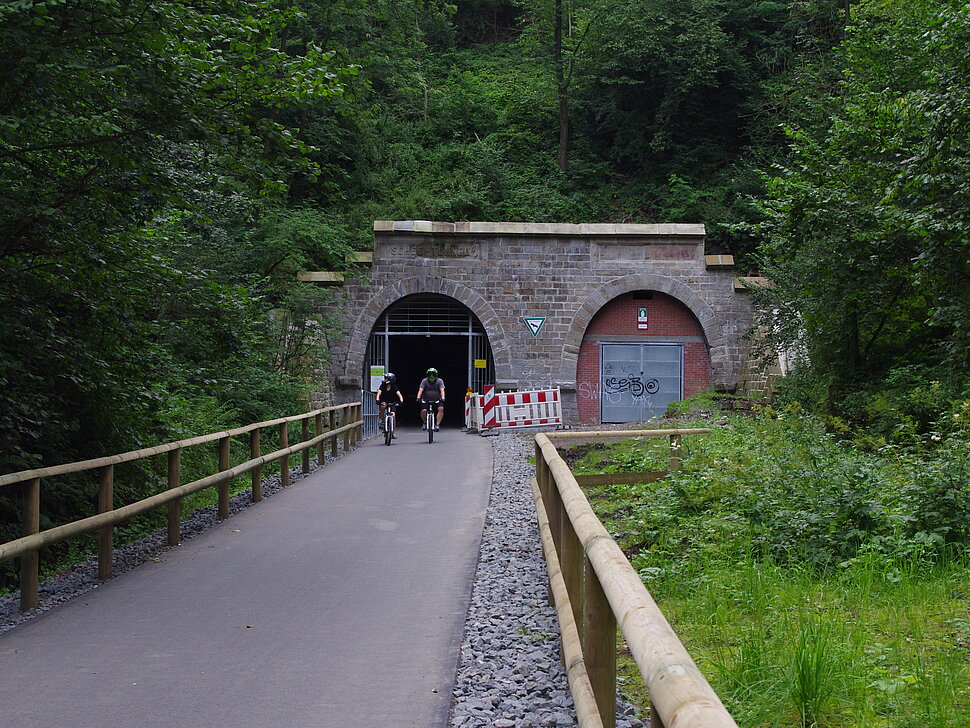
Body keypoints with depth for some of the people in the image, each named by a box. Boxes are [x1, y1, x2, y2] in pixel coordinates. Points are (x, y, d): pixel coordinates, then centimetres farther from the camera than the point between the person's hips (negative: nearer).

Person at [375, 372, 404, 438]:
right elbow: (379, 393, -19)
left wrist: (401, 400, -39)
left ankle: (393, 433, -3)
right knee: (383, 405, -37)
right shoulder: (382, 386, -7)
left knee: (393, 415, -16)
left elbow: (399, 395, -19)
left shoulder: (394, 387, -9)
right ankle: (381, 421, -21)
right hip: (384, 402, 0)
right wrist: (377, 399, -39)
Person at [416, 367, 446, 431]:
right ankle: (424, 423, 7)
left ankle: (437, 424, -19)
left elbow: (442, 390, -20)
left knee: (441, 408, -27)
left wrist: (442, 398, -38)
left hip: (437, 400, 0)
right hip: (426, 400, 0)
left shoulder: (439, 381, -8)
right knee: (423, 411, -23)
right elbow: (420, 390, -16)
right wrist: (418, 398, -33)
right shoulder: (424, 381, -7)